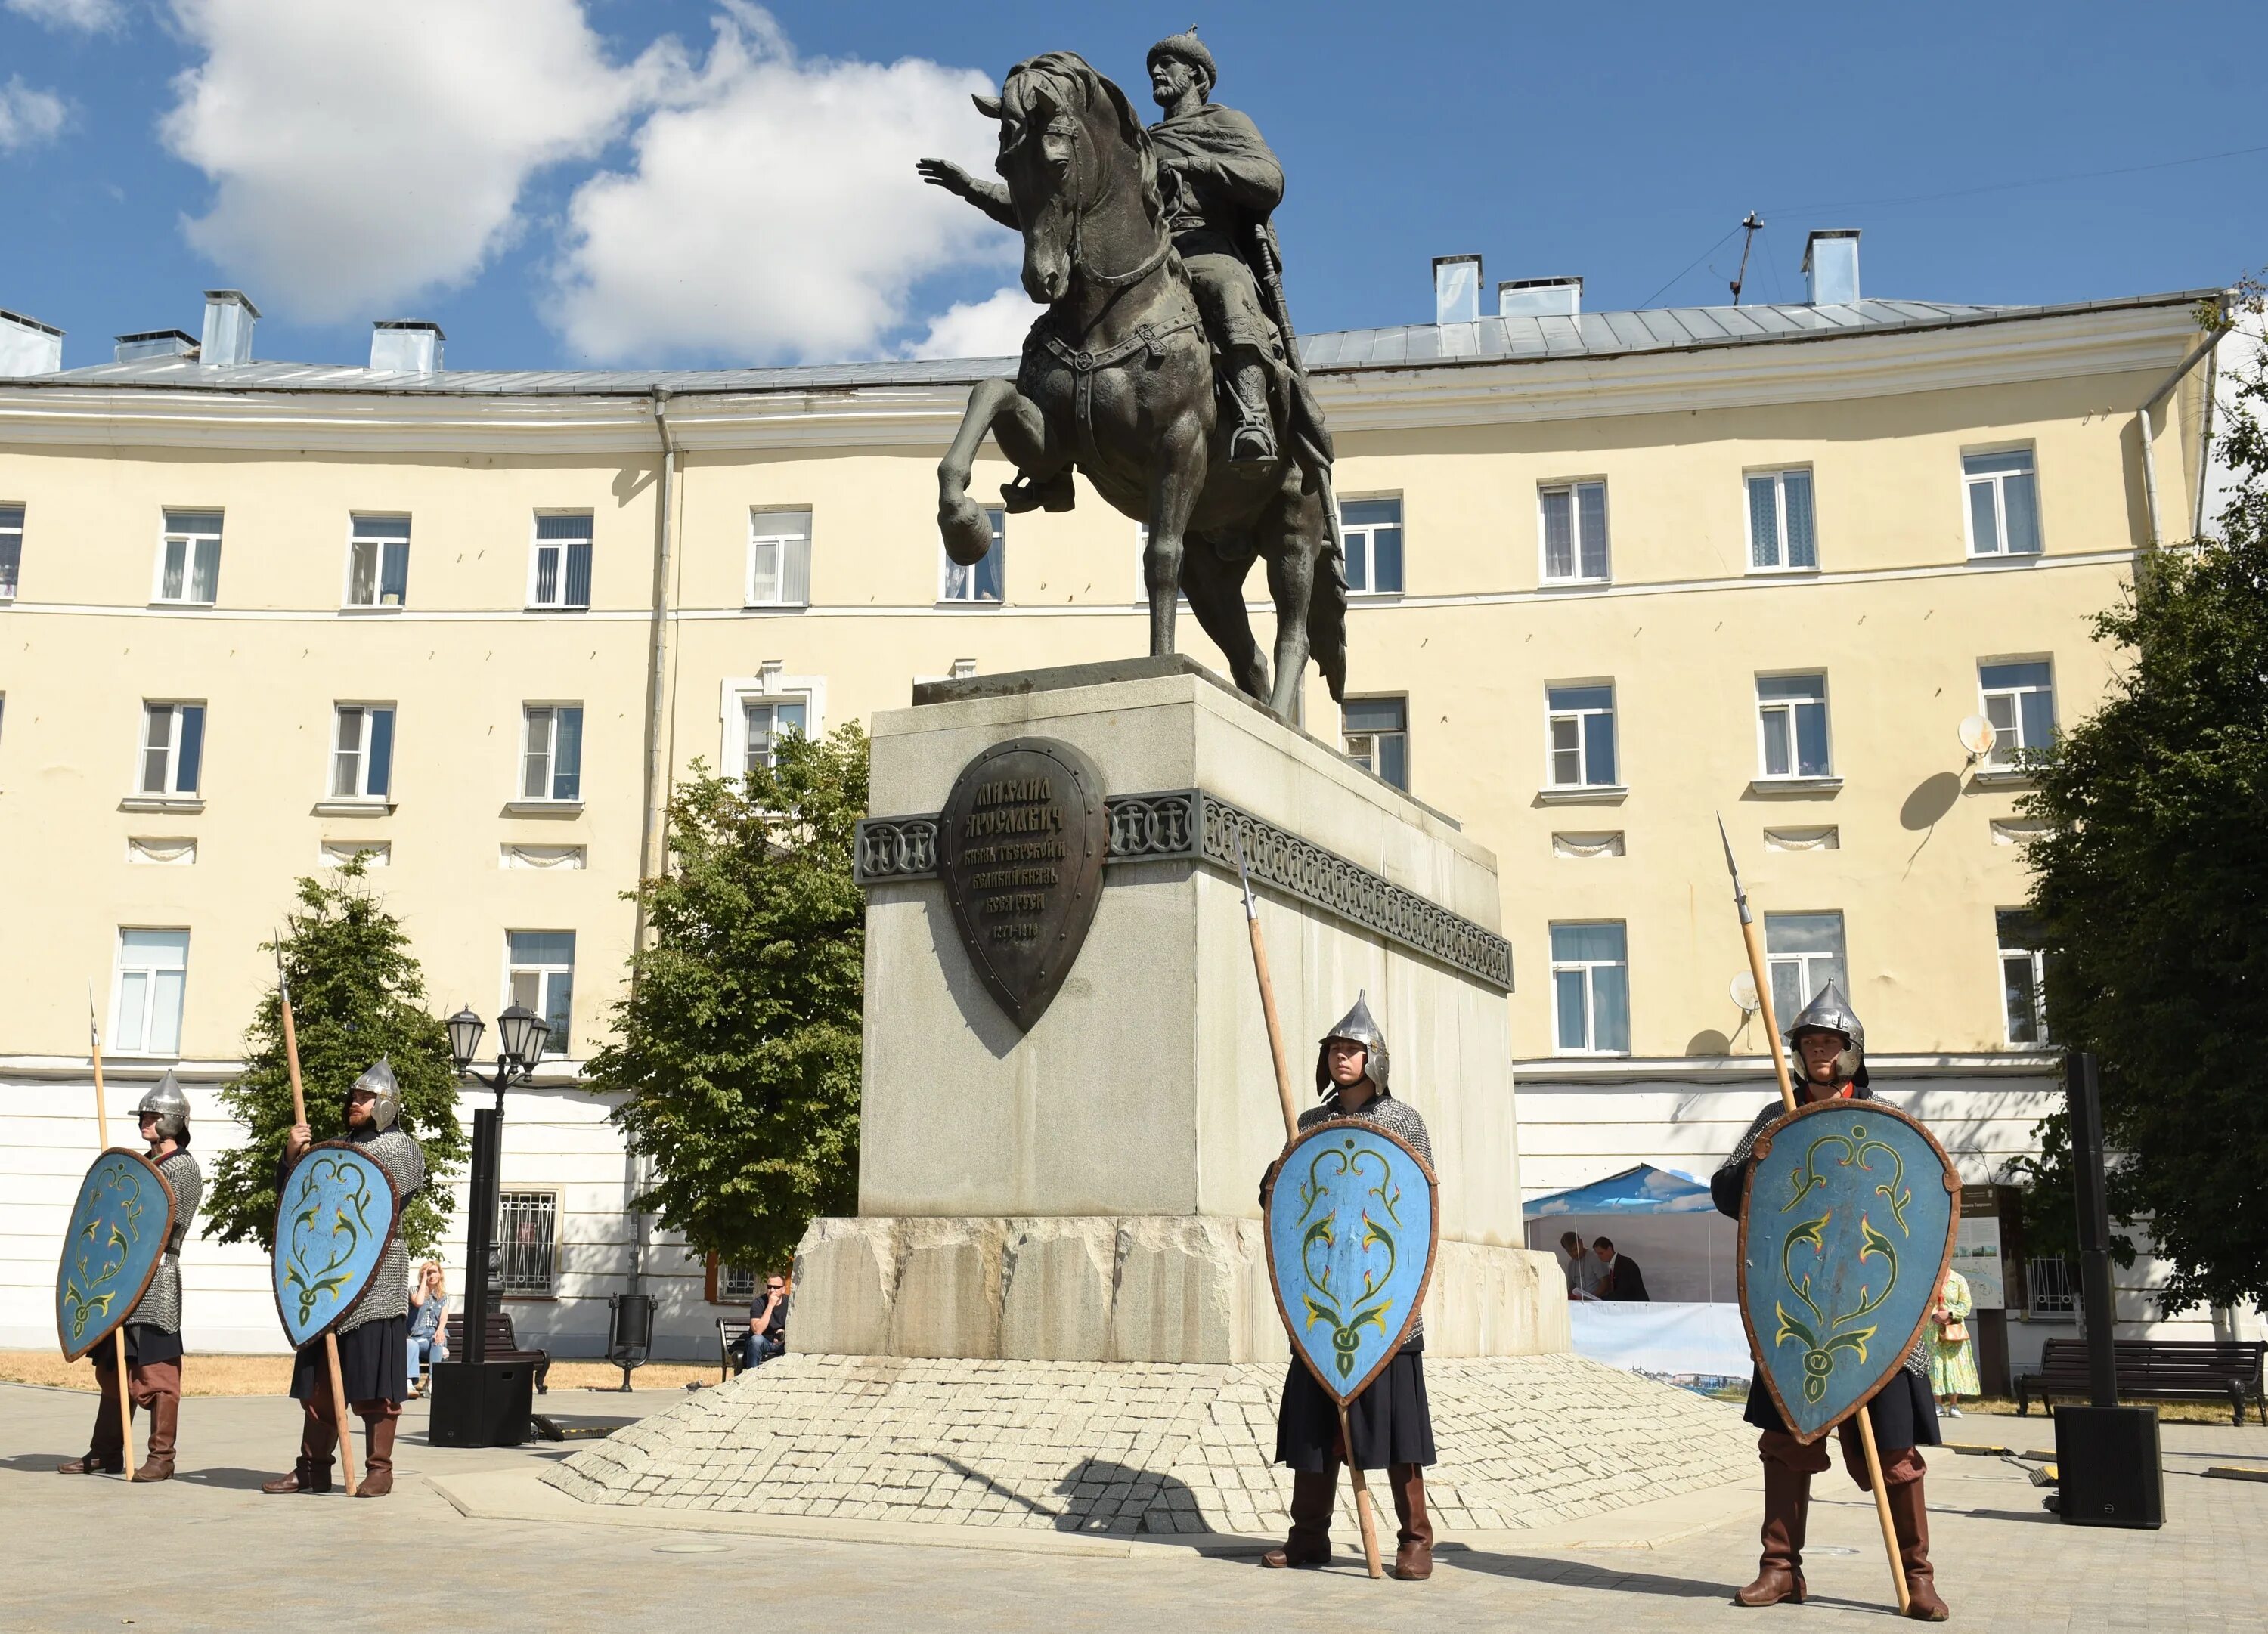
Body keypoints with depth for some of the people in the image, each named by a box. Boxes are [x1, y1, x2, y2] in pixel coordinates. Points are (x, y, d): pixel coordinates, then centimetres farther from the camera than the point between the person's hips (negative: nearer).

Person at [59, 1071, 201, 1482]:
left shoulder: (183, 1167, -7)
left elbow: (170, 1223, -15)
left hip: (157, 1280, -9)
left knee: (156, 1372, -7)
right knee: (112, 1369, 13)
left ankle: (161, 1458, -3)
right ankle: (105, 1454, 21)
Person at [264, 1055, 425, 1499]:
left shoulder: (401, 1147, 0)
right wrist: (294, 1155, 0)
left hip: (376, 1277, -7)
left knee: (374, 1378, -5)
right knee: (318, 1378, 8)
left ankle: (379, 1469, 0)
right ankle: (313, 1468, 15)